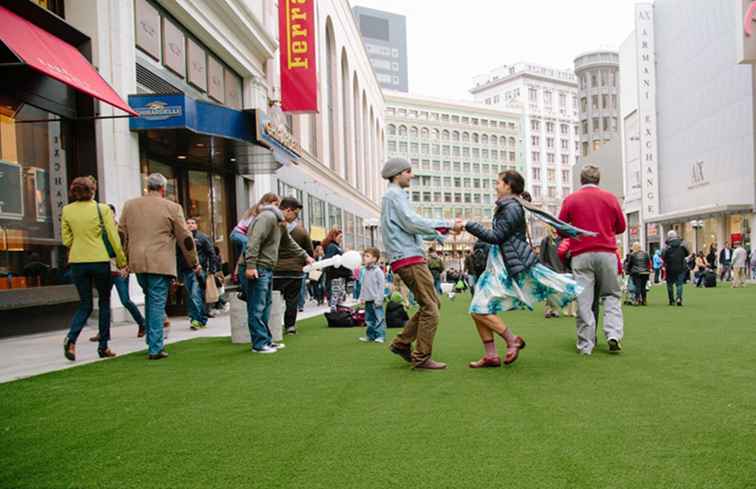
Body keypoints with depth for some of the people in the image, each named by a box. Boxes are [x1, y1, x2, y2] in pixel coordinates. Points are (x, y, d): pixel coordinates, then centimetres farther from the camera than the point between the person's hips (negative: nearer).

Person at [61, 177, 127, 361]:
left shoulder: (67, 210, 3)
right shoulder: (102, 209, -7)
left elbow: (66, 240, 7)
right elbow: (113, 237, -6)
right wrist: (122, 262, 1)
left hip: (77, 261, 3)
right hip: (100, 260, -3)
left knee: (85, 305, 13)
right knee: (104, 302, 12)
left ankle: (71, 338, -11)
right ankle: (103, 347, 12)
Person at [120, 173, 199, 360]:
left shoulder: (129, 205, 10)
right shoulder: (172, 207, -3)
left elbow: (122, 234, 14)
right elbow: (185, 238, 0)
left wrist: (124, 259, 23)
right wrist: (194, 263, 10)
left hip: (137, 262, 5)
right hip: (160, 264, -5)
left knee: (150, 299, 20)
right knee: (157, 303, -1)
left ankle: (152, 340, 23)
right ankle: (155, 348, 0)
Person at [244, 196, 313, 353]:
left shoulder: (281, 224, 19)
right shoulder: (267, 217, -13)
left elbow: (290, 244, 34)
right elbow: (254, 241, -23)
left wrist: (305, 257, 37)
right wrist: (250, 265, -27)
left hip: (267, 269, 11)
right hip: (257, 269, -11)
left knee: (265, 307, 14)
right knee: (257, 308, -6)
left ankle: (266, 340, 22)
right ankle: (259, 344, -2)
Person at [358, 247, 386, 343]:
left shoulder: (377, 271, -11)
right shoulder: (366, 271, 12)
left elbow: (381, 285, -13)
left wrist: (379, 299, -16)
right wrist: (362, 297, 14)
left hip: (376, 300, -8)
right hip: (368, 300, 8)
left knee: (379, 318, -5)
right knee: (369, 319, 13)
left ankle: (380, 336, 0)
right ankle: (370, 335, 22)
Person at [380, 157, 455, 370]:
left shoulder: (397, 196, 25)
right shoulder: (394, 195, -7)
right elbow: (412, 223, -18)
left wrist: (439, 235, 21)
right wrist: (445, 223, -12)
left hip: (410, 259, 10)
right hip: (409, 259, -10)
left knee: (432, 304, 12)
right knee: (430, 308, -9)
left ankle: (401, 343, 15)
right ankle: (422, 358, -3)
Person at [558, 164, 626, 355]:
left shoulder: (570, 200, 2)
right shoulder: (610, 197, 5)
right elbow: (621, 227, 12)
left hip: (581, 254, 0)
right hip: (606, 252, 1)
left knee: (584, 300, 2)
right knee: (612, 294, 13)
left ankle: (585, 344, 4)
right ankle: (614, 334, -3)